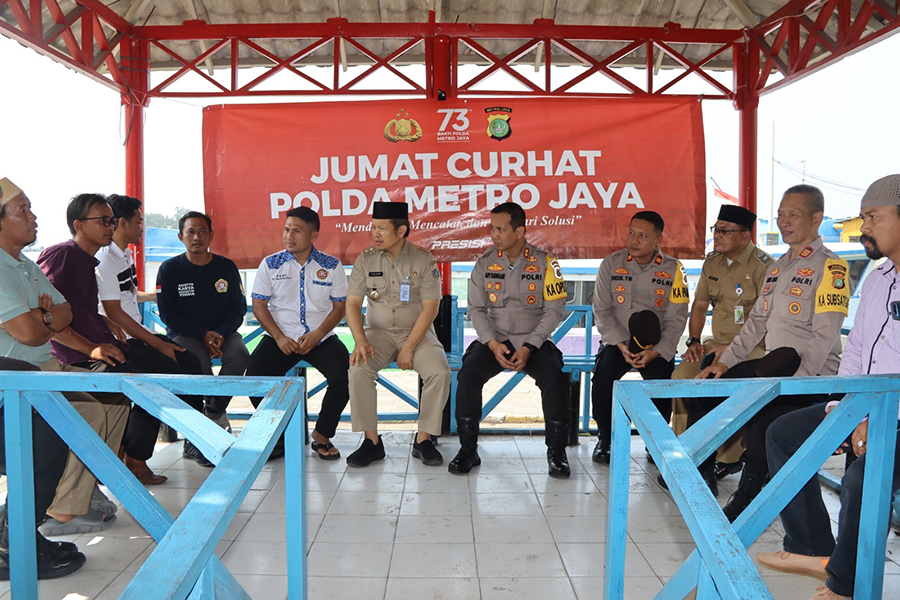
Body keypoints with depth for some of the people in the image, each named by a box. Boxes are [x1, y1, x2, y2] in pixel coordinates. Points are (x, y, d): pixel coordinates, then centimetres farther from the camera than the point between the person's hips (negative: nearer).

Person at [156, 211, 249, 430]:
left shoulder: (226, 267, 5)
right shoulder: (169, 269, -1)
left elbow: (239, 307, 5)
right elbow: (168, 315, -4)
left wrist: (221, 334, -14)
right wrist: (202, 335, -17)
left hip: (222, 331, 2)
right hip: (183, 333, -2)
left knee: (239, 354, -28)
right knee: (198, 360, -34)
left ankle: (216, 410, -8)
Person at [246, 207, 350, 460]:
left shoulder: (332, 266, 4)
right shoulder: (270, 264, 5)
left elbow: (340, 307, 3)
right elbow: (258, 306, 4)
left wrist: (318, 335, -13)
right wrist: (279, 337, -11)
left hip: (321, 338, 0)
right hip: (280, 338, 1)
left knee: (344, 377, -26)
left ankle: (322, 435, -1)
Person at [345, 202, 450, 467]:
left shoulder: (423, 260, -6)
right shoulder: (366, 259, 2)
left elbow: (430, 308, -9)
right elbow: (352, 304, -1)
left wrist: (409, 348, -17)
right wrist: (361, 342, -17)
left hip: (417, 332, -1)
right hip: (378, 332, 2)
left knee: (440, 372, -27)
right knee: (358, 369, -27)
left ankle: (423, 439, -9)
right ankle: (371, 441, -13)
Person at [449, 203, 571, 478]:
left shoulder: (545, 263, -2)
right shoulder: (485, 263, 5)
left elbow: (554, 310, -5)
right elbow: (476, 309, 3)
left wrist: (528, 348, -15)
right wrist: (493, 344, -13)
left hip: (533, 341, -1)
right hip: (494, 340, 2)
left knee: (553, 375, -30)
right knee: (469, 372, -26)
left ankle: (556, 452, -12)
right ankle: (468, 449, -12)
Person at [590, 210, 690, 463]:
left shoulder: (672, 269, 0)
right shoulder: (611, 264, 2)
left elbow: (676, 318, -3)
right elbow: (601, 310, -1)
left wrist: (656, 351, -16)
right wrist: (620, 345, -13)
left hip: (657, 345, 0)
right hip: (617, 341, 1)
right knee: (602, 378, -26)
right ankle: (604, 439, -1)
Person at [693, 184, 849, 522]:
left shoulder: (830, 268, -10)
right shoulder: (778, 266, 16)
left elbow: (824, 338, -18)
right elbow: (756, 321, 17)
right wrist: (725, 361, 8)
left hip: (812, 377, -9)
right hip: (773, 367, 9)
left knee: (762, 420, -32)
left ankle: (748, 499, -11)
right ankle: (697, 472, 16)